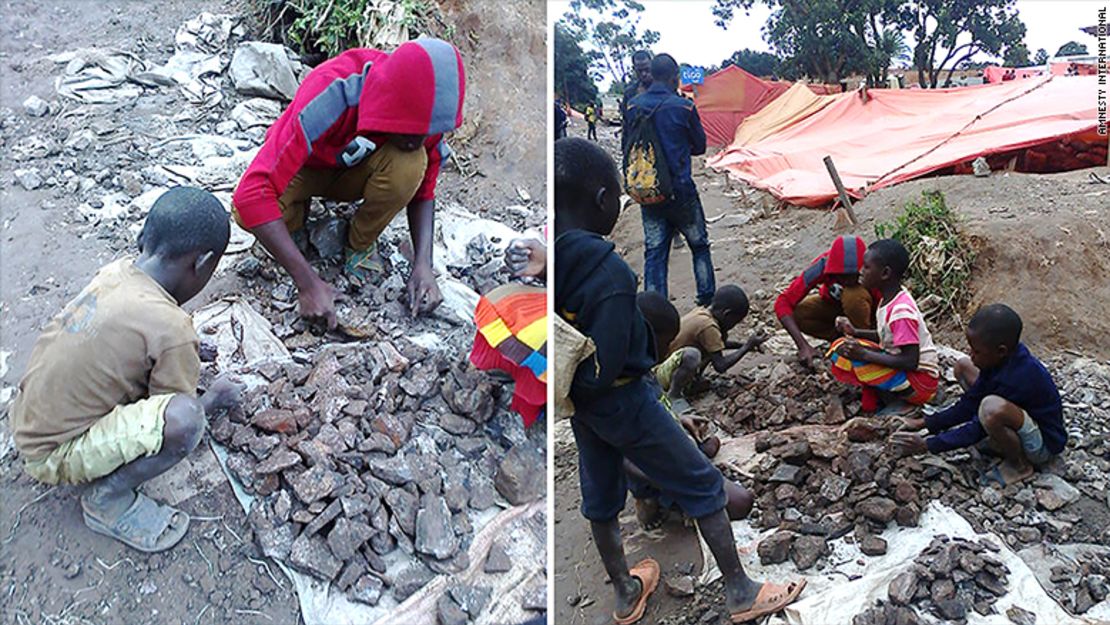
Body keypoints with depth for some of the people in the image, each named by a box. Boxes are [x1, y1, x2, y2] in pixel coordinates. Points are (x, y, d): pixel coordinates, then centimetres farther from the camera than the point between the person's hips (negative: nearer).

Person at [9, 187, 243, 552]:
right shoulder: (170, 329, -27)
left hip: (27, 423, 9)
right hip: (52, 458, -9)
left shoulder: (115, 272, -5)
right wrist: (213, 400, 7)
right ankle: (107, 499, -3)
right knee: (184, 419, -26)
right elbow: (178, 416, -12)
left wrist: (188, 350, 26)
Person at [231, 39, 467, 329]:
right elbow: (251, 195, -42)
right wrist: (308, 284, -45)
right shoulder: (330, 99, -39)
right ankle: (296, 219, 2)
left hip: (357, 171, 2)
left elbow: (424, 191, -10)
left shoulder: (425, 111, -26)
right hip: (306, 168, -2)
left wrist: (423, 265, -26)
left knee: (410, 165, -33)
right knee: (248, 212, -34)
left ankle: (361, 244, -5)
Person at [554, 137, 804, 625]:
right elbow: (604, 369, -29)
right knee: (702, 484, 10)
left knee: (600, 494, 22)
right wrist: (572, 392, -12)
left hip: (580, 403, 8)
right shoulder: (608, 272, -29)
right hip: (623, 400, -7)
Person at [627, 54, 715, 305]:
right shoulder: (683, 107, -11)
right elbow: (699, 146, 2)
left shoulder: (633, 107, 0)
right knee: (699, 245, 16)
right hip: (680, 189, -3)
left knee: (654, 252, 8)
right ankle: (707, 298, 23)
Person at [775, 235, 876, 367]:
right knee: (796, 313, -26)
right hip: (833, 305, 2)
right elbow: (783, 302, -33)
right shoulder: (822, 265, -32)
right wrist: (803, 345, -42)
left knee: (853, 295, -36)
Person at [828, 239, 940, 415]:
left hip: (920, 382, -9)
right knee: (840, 346, -1)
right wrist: (855, 332, 0)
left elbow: (910, 362, -27)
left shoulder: (901, 311, -25)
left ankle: (903, 400, -7)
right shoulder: (889, 300, 2)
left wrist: (864, 355, -28)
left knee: (852, 358, -26)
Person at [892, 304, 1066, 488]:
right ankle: (1002, 442, 7)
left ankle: (1020, 465, -11)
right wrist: (925, 423, -5)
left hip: (1045, 446, -9)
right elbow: (970, 403, -1)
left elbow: (978, 429, -27)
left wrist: (926, 445, -22)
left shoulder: (1016, 379, -35)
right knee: (963, 366, 4)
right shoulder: (1005, 358, -11)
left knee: (992, 408, -42)